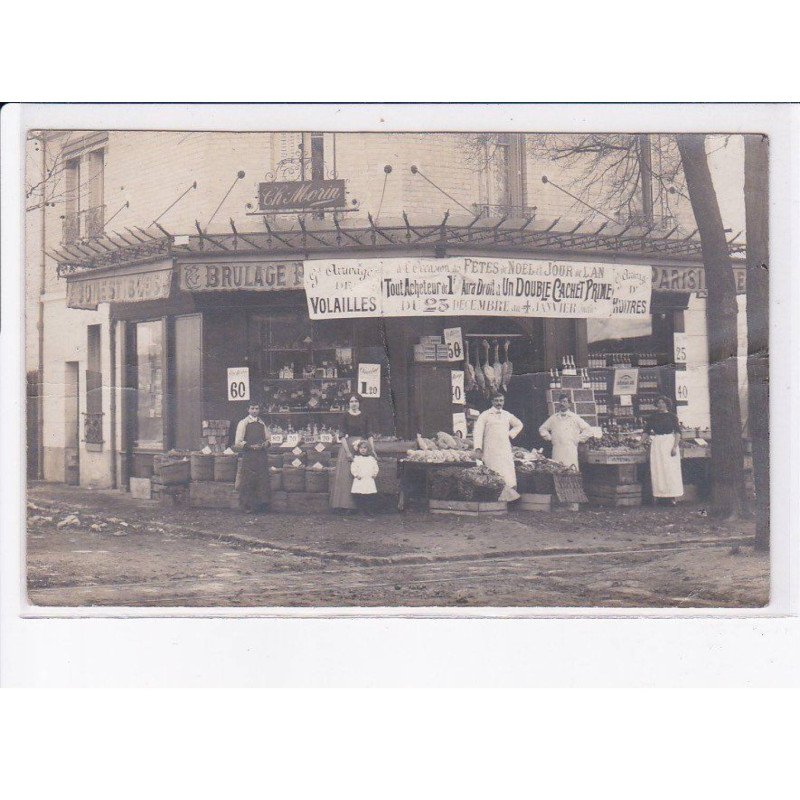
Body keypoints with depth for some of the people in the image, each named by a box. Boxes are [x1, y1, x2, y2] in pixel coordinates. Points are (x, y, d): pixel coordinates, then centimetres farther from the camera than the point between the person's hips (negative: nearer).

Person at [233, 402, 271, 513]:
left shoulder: (262, 423, 15)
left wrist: (265, 444, -1)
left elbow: (267, 439, 22)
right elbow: (238, 442, -5)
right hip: (248, 456, -4)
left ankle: (261, 502, 5)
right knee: (247, 482, -4)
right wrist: (251, 446, -15)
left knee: (263, 479, -2)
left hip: (261, 455, 5)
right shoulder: (243, 423, 0)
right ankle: (247, 507, 2)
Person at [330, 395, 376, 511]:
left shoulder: (363, 416, 7)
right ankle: (346, 503, -2)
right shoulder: (345, 416, -1)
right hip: (348, 445, -3)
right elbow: (342, 435, -8)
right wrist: (348, 451, -17)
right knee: (346, 474, -5)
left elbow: (369, 435, 7)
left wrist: (373, 450, -2)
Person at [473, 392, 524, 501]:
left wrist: (511, 434, 16)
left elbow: (519, 425, 33)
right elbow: (478, 431, -3)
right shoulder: (485, 415, 3)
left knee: (509, 476, -7)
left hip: (506, 451, 4)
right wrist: (478, 448, -13)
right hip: (491, 452, -4)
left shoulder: (507, 415, 15)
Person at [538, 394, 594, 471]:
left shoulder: (574, 417, 10)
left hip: (571, 450, -2)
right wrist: (549, 437, 12)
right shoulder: (553, 418, 16)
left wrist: (578, 439, 4)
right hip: (557, 451, 2)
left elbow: (587, 429, 11)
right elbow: (542, 429, 26)